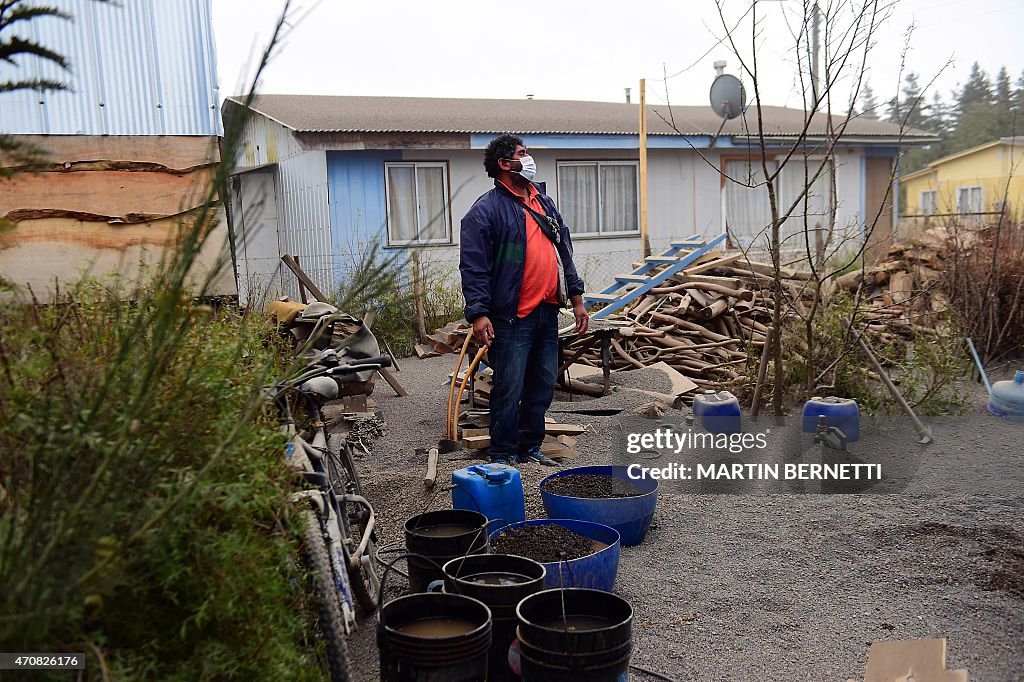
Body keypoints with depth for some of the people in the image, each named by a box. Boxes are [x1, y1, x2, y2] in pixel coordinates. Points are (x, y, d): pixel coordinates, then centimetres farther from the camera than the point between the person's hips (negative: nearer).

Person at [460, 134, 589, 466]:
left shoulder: (544, 202, 17)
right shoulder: (486, 210, -7)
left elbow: (564, 251, 21)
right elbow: (473, 266, -13)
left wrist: (576, 298, 17)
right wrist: (478, 313, -21)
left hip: (547, 314, 7)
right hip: (513, 317, -7)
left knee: (543, 386, 12)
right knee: (509, 389, -3)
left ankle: (530, 447, 26)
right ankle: (503, 455, 10)